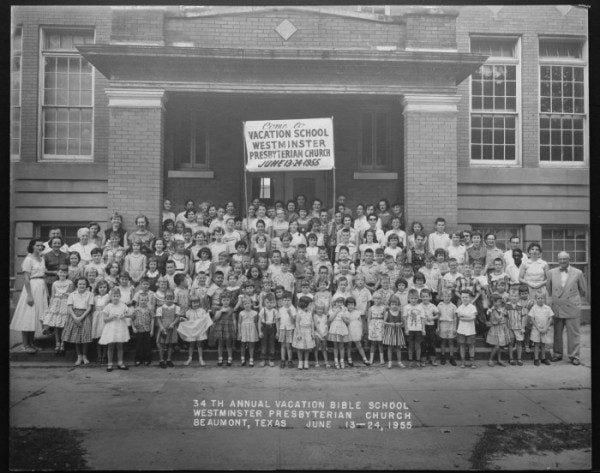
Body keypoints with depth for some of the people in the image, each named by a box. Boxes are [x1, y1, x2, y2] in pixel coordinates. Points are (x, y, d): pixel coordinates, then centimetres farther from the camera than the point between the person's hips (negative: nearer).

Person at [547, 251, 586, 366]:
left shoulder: (578, 273, -2)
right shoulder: (552, 273, 3)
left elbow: (583, 290, 10)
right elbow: (548, 288, 16)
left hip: (572, 308, -2)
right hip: (556, 308, 2)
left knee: (573, 333, 1)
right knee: (557, 333, 8)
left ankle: (574, 356, 11)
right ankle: (558, 354, 20)